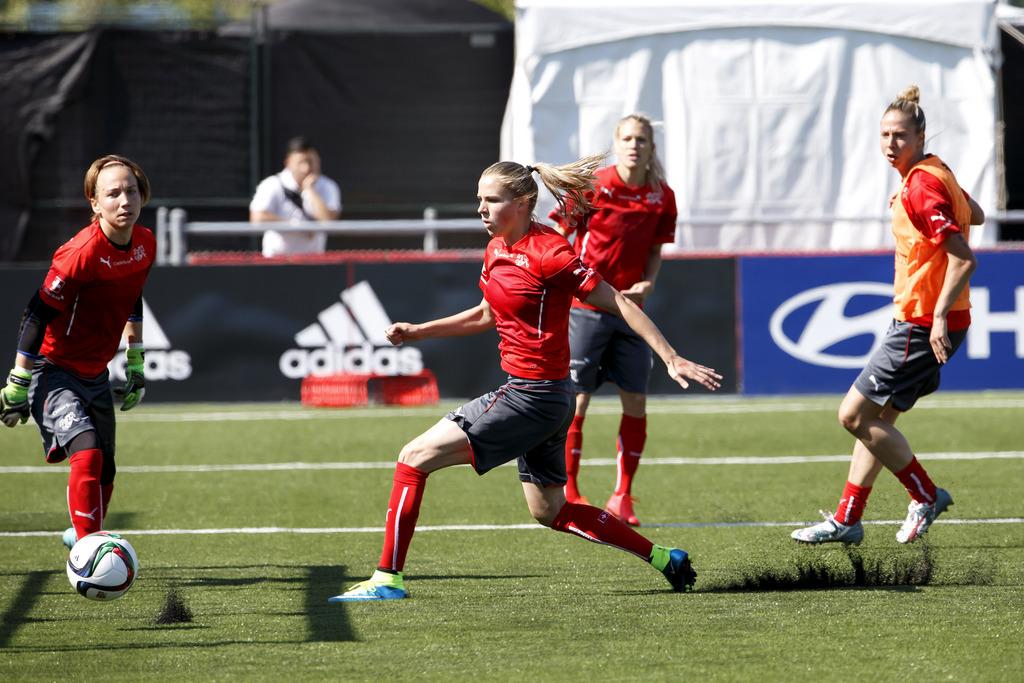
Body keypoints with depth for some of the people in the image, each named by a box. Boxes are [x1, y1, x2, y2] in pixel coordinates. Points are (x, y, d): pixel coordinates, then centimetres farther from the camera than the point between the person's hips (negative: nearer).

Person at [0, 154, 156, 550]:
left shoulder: (145, 244, -1)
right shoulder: (82, 253, -25)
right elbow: (38, 315, -19)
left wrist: (136, 364, 24)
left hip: (95, 375, 8)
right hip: (54, 371, -8)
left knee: (104, 472, 17)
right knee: (87, 454, -27)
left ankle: (82, 536, 44)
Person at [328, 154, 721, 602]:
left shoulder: (548, 253, -17)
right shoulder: (497, 251, 9)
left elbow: (620, 305, -14)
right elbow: (487, 314, 26)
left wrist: (671, 359, -17)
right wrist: (417, 332, 17)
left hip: (533, 395, -10)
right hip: (539, 398, 10)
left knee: (415, 457, -10)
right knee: (549, 512, 19)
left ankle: (388, 578, -6)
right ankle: (663, 558, 25)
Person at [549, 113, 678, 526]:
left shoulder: (661, 196, 2)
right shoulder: (592, 186, -9)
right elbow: (558, 237, -3)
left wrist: (647, 283, -4)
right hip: (585, 307, -4)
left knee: (635, 402, 2)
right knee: (576, 399, -3)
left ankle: (622, 496, 13)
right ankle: (568, 495, 7)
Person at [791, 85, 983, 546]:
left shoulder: (922, 186, -19)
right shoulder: (934, 173, 10)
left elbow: (964, 259, -25)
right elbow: (974, 215, 28)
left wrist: (939, 316, -29)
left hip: (923, 325, -10)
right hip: (915, 320, 10)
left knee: (855, 415, -6)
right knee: (876, 418, 14)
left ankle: (927, 497, 4)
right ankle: (846, 520, 20)